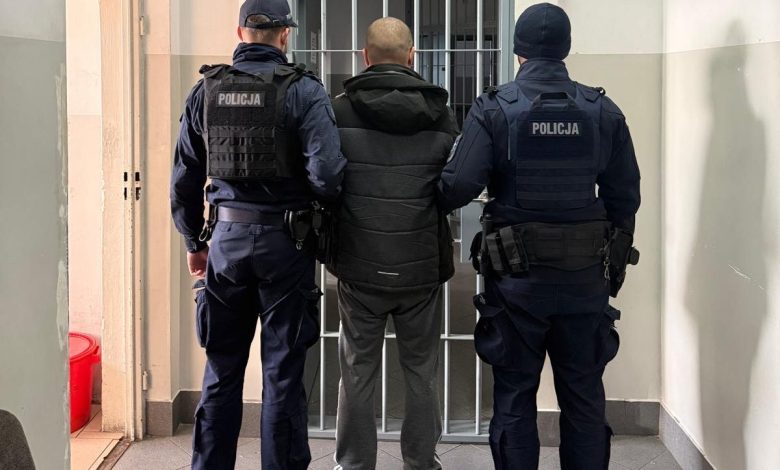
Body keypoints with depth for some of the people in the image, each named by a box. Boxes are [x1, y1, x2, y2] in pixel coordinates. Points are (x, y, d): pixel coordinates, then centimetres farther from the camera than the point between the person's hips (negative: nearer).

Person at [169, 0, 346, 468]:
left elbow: (185, 179, 8)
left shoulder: (206, 91, 3)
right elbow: (326, 175, -18)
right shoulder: (303, 91, -9)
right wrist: (327, 217, 3)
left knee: (222, 369, 14)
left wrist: (194, 243, 19)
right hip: (286, 242, -3)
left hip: (227, 239, 3)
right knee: (282, 373, 6)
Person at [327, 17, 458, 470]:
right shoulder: (441, 114, -3)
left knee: (358, 371, 10)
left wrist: (328, 247, 13)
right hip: (423, 264, 1)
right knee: (422, 371, 14)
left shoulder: (340, 110, -7)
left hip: (360, 265, -1)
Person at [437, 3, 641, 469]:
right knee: (584, 396, 12)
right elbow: (625, 195, 3)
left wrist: (433, 205, 6)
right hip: (586, 277, 2)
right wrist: (615, 259, 14)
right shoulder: (604, 111, 1)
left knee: (515, 395, 9)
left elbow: (459, 185, -16)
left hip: (517, 276, -2)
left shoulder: (495, 109, -8)